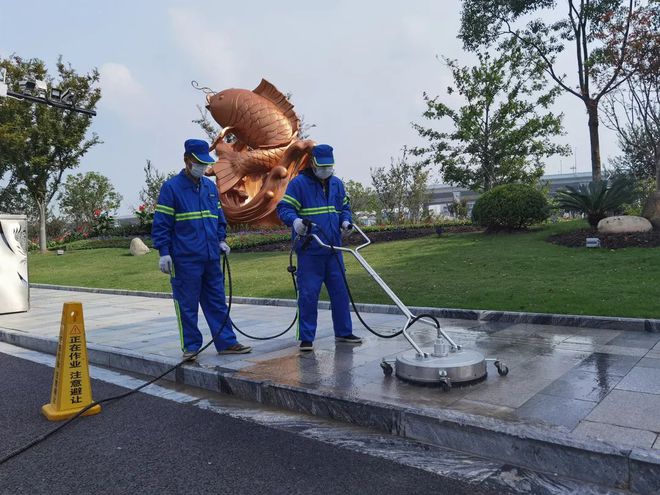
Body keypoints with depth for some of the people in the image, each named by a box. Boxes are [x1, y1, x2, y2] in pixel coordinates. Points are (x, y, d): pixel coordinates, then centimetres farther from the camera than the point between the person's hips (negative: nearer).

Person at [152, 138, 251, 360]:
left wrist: (221, 240, 8)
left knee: (217, 302, 9)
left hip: (211, 257, 6)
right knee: (187, 305, 3)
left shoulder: (210, 186, 14)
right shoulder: (171, 187, -3)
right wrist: (164, 252, -10)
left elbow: (219, 217, 22)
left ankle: (226, 342, 16)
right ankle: (191, 346, 14)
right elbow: (161, 223, -5)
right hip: (185, 259, -5)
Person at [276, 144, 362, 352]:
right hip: (309, 251, -5)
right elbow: (283, 208, -7)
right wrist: (295, 220, -27)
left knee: (340, 292, 11)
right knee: (308, 295, -3)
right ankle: (306, 338, 9)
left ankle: (343, 332, 25)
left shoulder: (337, 184, 14)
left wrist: (346, 221, 3)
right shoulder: (299, 183, -4)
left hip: (333, 250, 6)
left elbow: (345, 206, 24)